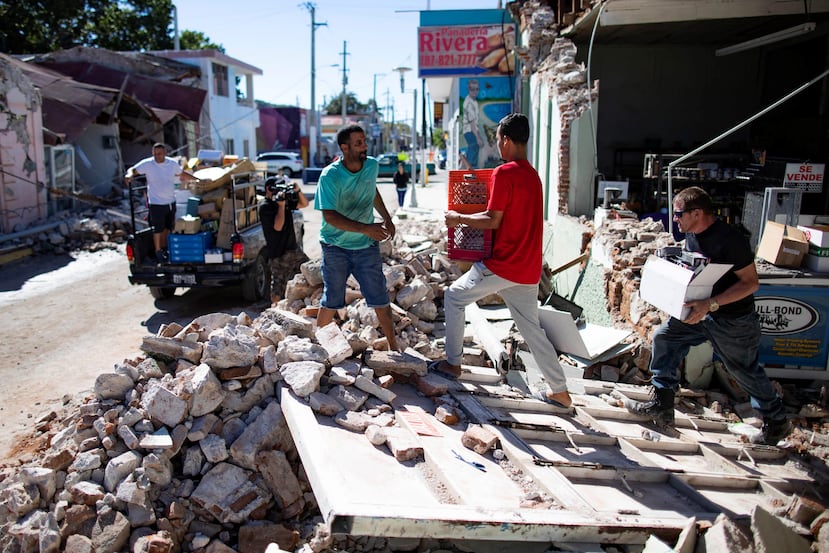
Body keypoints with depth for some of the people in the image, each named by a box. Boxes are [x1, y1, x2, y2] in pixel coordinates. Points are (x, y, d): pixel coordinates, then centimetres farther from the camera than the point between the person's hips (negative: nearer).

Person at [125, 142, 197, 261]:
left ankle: (164, 247, 34)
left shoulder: (172, 164, 1)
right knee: (158, 229, 2)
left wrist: (198, 180, 16)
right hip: (156, 203, -4)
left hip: (171, 201, 4)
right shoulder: (147, 164, -11)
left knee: (167, 227, 16)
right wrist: (130, 175, -29)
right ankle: (158, 251, 18)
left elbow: (183, 174, 15)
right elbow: (132, 170, -6)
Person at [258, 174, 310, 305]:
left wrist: (298, 191, 0)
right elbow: (278, 226, -22)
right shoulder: (265, 206, -12)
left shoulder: (286, 200, 10)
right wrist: (281, 205, -21)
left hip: (294, 249, 8)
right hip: (279, 254, -8)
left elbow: (304, 204, 16)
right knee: (278, 287, -1)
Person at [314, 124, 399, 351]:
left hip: (366, 247, 3)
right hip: (336, 247, -3)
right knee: (331, 301, 6)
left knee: (380, 298, 3)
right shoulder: (330, 176, -18)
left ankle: (394, 347, 15)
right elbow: (329, 216, -25)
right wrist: (366, 228, -34)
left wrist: (387, 218, 18)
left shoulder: (372, 166, -3)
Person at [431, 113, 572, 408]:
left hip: (502, 265, -8)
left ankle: (453, 363, 19)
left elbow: (493, 221, -15)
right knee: (531, 328, 15)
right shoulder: (532, 174, 13)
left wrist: (458, 218, -2)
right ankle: (559, 391, 17)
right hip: (528, 270, 8)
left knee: (454, 296, 12)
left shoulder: (504, 173, -13)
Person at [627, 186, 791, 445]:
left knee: (746, 371, 7)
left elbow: (751, 283, -24)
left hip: (733, 319, -8)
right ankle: (661, 405, 4)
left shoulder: (729, 239, -25)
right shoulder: (692, 235, 1)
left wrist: (710, 304, -33)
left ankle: (777, 421, 32)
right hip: (702, 310, 8)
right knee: (664, 337, -3)